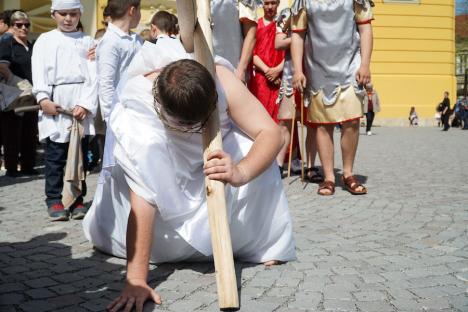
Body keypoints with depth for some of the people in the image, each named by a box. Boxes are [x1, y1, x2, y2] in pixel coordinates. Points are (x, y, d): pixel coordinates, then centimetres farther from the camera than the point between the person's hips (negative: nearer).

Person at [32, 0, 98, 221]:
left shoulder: (87, 42, 10)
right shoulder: (45, 40, 12)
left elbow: (93, 76, 2)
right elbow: (39, 73, 3)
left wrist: (85, 104, -10)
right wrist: (43, 99, -13)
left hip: (81, 104, 0)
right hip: (54, 104, 0)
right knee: (55, 154, 0)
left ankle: (77, 200, 12)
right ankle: (54, 200, 7)